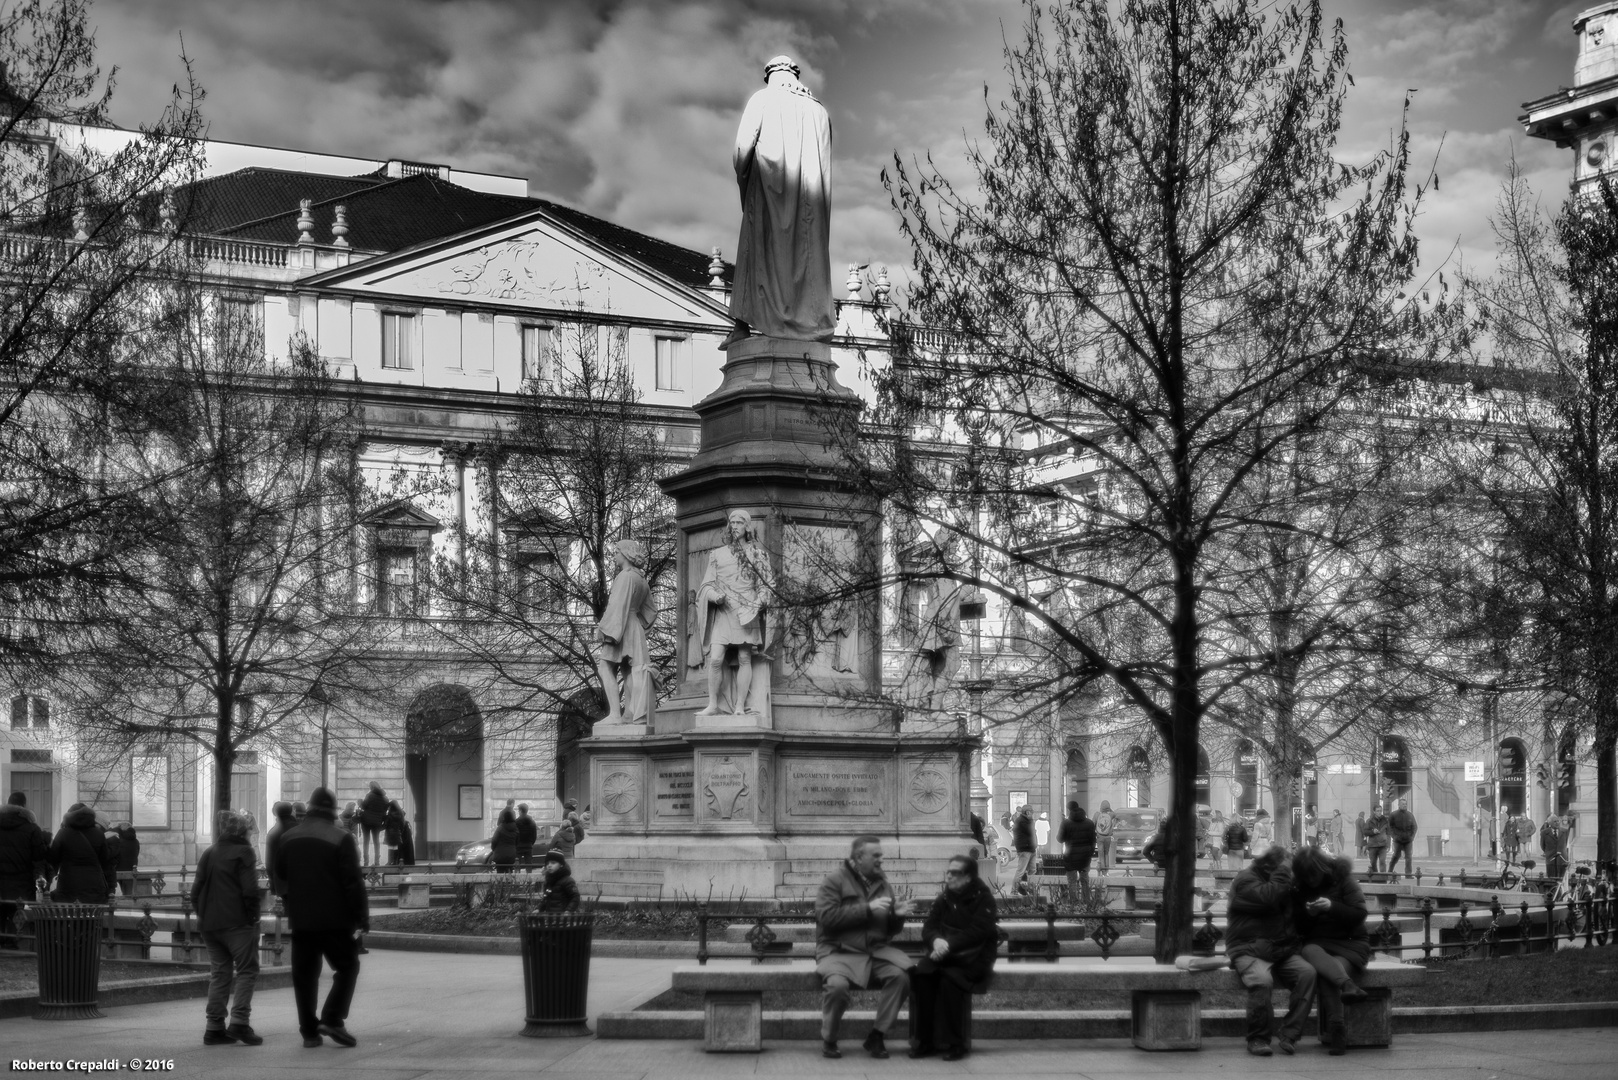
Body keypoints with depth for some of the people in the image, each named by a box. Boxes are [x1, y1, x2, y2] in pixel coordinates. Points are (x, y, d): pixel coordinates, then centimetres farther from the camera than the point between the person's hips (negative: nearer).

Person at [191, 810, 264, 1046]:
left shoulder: (207, 853, 13)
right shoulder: (243, 852, -7)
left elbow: (196, 890, 13)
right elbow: (250, 891, -15)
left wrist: (203, 915, 16)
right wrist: (253, 916, -5)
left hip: (210, 923, 7)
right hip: (237, 921, -7)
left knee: (219, 972, 11)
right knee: (246, 970, -1)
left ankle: (215, 1028, 7)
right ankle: (239, 1022, -15)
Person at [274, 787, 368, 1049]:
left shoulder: (289, 839, 7)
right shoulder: (340, 839, -10)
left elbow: (280, 873, 19)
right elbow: (353, 882, -12)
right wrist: (362, 916, -7)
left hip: (300, 919, 5)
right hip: (334, 918, -5)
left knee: (304, 973, 9)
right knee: (347, 967, 6)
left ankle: (309, 1030, 8)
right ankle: (332, 1018, -9)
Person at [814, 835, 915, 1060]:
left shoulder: (881, 883, 17)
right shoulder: (836, 880, 0)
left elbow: (890, 930, 23)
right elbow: (826, 916, -16)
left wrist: (897, 916, -1)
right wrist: (868, 909, -16)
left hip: (877, 950, 5)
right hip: (840, 950, -5)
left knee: (900, 976, -24)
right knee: (838, 984, -34)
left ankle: (877, 1037, -9)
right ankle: (828, 1040, -9)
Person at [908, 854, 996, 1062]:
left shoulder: (982, 898, -3)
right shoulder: (943, 899, 14)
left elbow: (977, 932, -15)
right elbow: (928, 928, 6)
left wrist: (949, 945, -25)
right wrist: (936, 941, -18)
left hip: (973, 958, -5)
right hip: (944, 954, 5)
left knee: (950, 978, -35)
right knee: (921, 974, -26)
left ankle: (955, 1044, -26)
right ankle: (924, 1041, -21)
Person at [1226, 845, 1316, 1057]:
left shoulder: (1281, 881, 18)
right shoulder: (1245, 881, -6)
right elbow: (1268, 897, -27)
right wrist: (1283, 871, -16)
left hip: (1281, 951, 6)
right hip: (1249, 950, -6)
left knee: (1307, 973, -22)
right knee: (1262, 980, -35)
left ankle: (1289, 1036, -18)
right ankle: (1257, 1039, -16)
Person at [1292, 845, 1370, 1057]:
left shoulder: (1343, 880, 0)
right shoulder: (1299, 888, 9)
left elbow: (1359, 913, -7)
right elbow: (1298, 927, 10)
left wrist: (1332, 907, -20)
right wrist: (1307, 914, -11)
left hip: (1350, 942, -2)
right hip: (1318, 944, 2)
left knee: (1325, 974, -33)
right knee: (1309, 952, -37)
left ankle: (1335, 1029, -38)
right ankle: (1348, 984, -55)